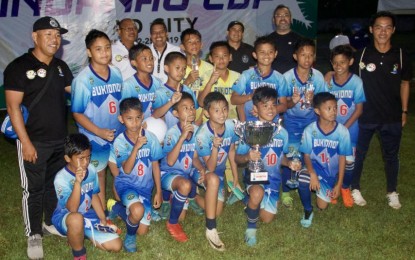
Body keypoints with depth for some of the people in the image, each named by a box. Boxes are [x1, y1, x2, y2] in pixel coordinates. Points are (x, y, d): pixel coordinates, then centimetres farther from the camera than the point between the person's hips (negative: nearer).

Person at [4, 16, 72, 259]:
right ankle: (34, 235, 19)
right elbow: (13, 107, -14)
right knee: (33, 189, 5)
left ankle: (51, 222, 36)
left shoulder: (61, 66, 8)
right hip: (34, 142, -6)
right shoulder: (18, 67, -11)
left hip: (60, 140, 6)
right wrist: (26, 142, -17)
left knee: (55, 184, 17)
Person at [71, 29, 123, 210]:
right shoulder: (83, 79, -16)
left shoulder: (116, 73, -2)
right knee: (98, 175, 12)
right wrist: (100, 132, -21)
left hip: (119, 135, 4)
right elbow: (77, 113, -14)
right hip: (95, 138, -4)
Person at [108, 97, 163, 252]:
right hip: (126, 184, -3)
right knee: (138, 211, -36)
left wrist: (159, 191, 3)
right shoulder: (119, 142, -15)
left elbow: (155, 165, 1)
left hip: (145, 187, 3)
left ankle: (119, 209, 30)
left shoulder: (150, 138, -9)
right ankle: (130, 235, -1)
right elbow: (126, 170, -25)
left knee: (143, 231, 3)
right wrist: (136, 147, -36)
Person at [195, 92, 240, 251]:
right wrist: (215, 147, -44)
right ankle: (211, 230, -31)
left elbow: (231, 153, 0)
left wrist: (236, 179, 5)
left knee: (217, 212, -1)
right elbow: (210, 168, -28)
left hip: (219, 172, 5)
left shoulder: (230, 126, -16)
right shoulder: (202, 134, -30)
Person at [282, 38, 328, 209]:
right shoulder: (287, 77, -16)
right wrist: (293, 101, -34)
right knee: (289, 156, -2)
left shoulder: (318, 77, -12)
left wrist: (312, 100, -26)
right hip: (292, 120, -2)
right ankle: (286, 191, 15)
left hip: (311, 120, 2)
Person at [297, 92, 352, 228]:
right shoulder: (310, 130, -16)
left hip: (331, 172, 1)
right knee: (303, 180, -36)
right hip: (314, 167, -1)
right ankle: (308, 211, -7)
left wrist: (338, 184, -7)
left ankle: (329, 189, 38)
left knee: (322, 206, 1)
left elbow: (342, 158, -7)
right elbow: (307, 156, -10)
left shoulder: (342, 131, -16)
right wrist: (312, 174, -28)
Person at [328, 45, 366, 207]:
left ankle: (345, 188, 28)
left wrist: (344, 127, -15)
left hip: (350, 129, -1)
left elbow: (359, 109, -10)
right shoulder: (327, 82, -7)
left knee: (349, 160, 2)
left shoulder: (356, 82, -13)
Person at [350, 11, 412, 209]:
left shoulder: (401, 56, -4)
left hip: (392, 117, 1)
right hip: (365, 116, -1)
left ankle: (392, 192, 32)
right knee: (358, 154, 11)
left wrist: (404, 111, 7)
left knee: (391, 156, 14)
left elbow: (405, 83, 7)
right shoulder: (362, 55, -7)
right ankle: (355, 189, 30)